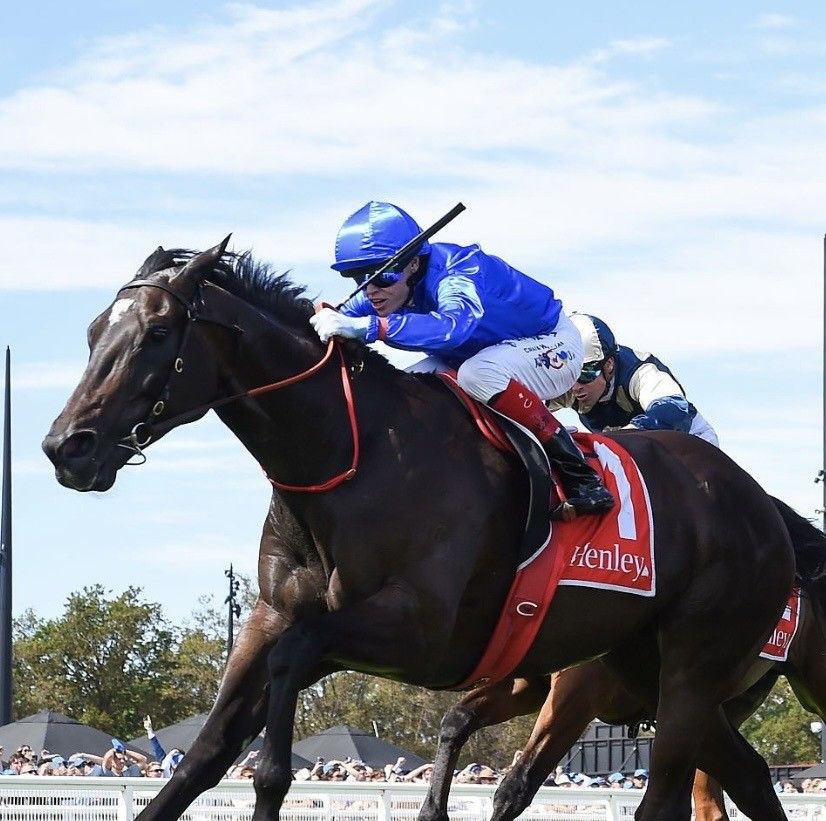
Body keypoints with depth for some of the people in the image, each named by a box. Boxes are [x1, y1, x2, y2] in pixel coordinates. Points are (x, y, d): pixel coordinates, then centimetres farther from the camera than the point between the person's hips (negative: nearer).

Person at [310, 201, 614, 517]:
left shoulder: (455, 272, -36)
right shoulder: (388, 289, -13)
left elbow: (454, 325, -56)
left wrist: (368, 326, -65)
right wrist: (323, 320, -36)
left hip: (553, 345, -8)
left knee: (479, 374, -37)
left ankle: (580, 476, -29)